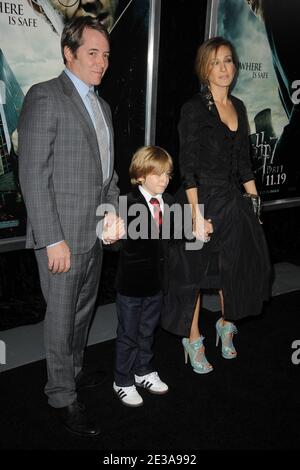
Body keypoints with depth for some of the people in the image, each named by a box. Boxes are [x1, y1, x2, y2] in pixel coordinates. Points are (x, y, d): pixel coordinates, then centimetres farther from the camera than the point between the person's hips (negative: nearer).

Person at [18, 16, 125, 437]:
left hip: (96, 232, 8)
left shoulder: (101, 106, 15)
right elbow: (33, 174, -16)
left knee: (84, 309, 20)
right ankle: (62, 396, 20)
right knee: (62, 316, 4)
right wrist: (52, 239, -19)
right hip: (62, 233, -8)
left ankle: (73, 370, 40)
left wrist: (114, 212, 5)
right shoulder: (45, 97, -10)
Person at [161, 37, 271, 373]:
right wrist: (197, 215, -20)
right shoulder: (194, 109, -11)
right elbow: (188, 167, -16)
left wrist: (255, 201, 11)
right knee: (194, 272, 6)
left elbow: (243, 161, 14)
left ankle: (226, 325, 38)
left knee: (235, 266, 14)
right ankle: (193, 340, 24)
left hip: (233, 200, 7)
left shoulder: (238, 107, 10)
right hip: (202, 200, -6)